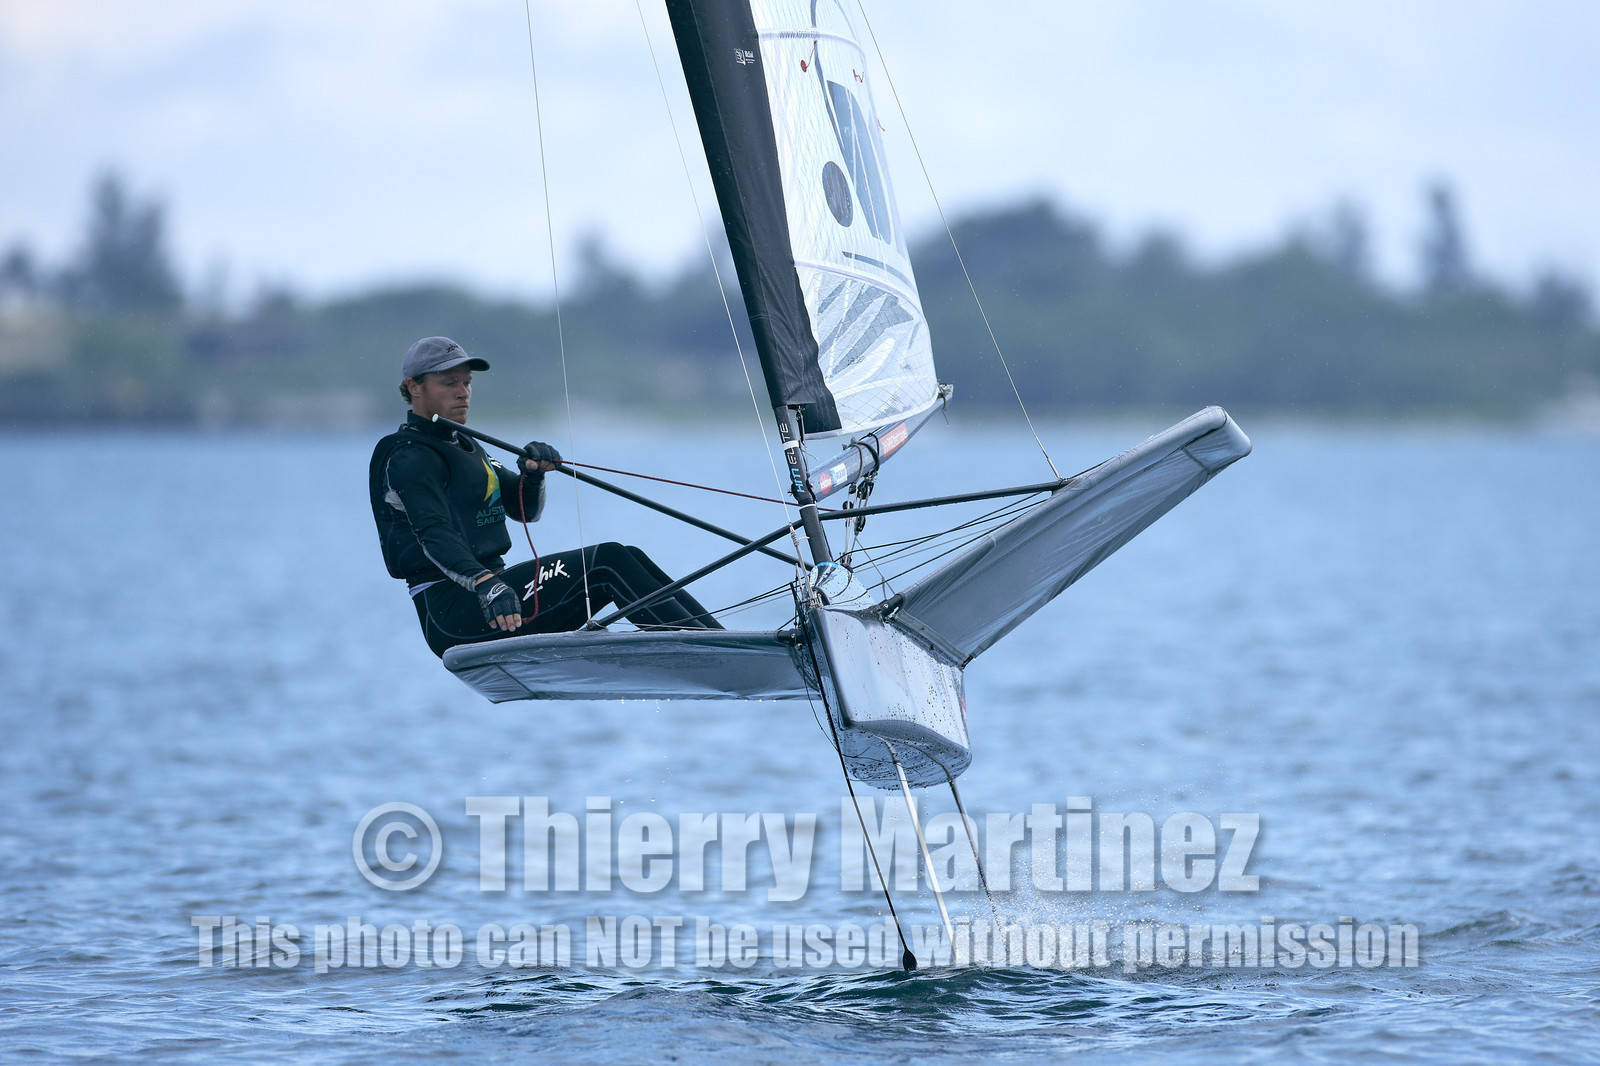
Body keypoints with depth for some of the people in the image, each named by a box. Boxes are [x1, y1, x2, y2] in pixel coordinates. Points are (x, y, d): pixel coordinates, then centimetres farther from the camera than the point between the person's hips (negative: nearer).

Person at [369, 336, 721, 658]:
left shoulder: (461, 447, 23)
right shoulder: (410, 458, -8)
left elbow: (526, 510, 23)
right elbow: (432, 534, -25)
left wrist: (532, 473, -1)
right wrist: (483, 582, -42)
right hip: (453, 615, -9)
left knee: (624, 561, -2)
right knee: (606, 562, -19)